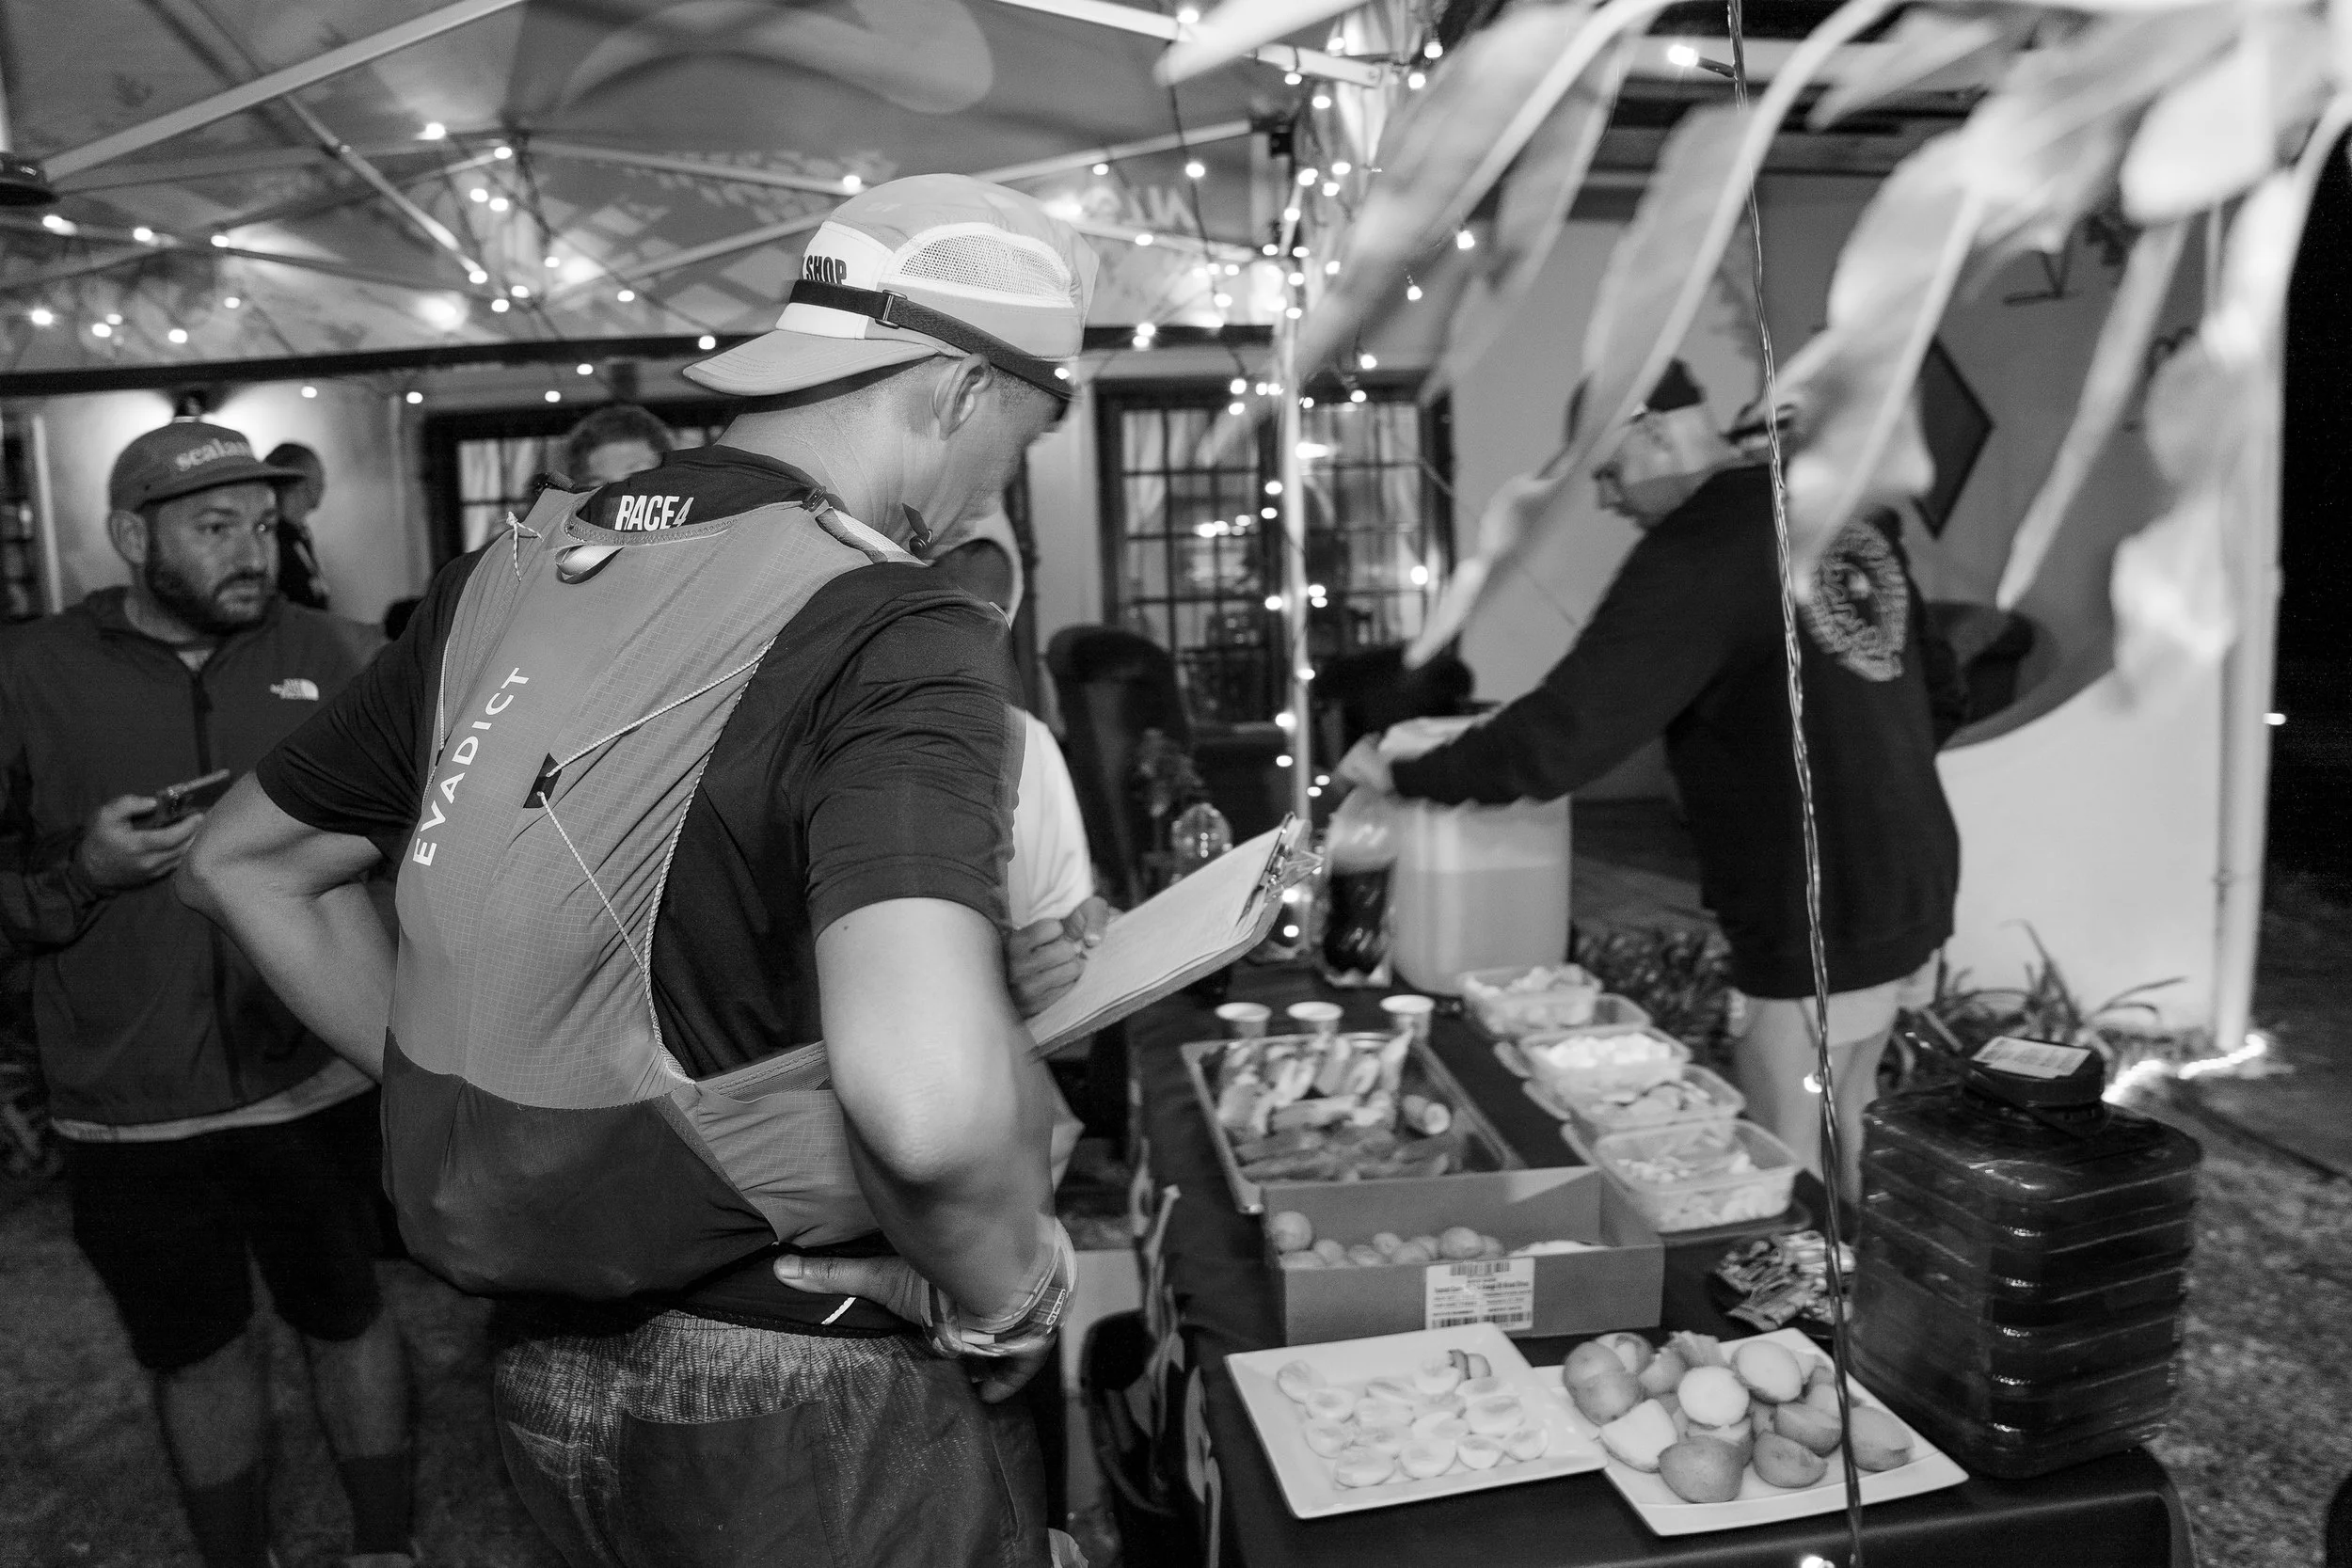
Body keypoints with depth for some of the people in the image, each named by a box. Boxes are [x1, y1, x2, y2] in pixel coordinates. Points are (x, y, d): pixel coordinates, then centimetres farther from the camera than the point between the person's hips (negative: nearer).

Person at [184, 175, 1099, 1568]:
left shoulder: (516, 573, 0)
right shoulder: (901, 641, -22)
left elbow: (245, 859, 13)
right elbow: (929, 1092, -39)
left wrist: (462, 1089, 12)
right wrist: (1003, 1294, -19)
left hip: (552, 1376, 7)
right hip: (816, 1411, -6)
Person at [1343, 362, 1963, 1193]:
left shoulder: (1697, 552, -19)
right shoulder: (1851, 519, 7)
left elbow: (1560, 736, -23)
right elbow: (1933, 695, 15)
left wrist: (1401, 774, -12)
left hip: (1813, 931, -8)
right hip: (1911, 899, 9)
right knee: (1839, 1141, 21)